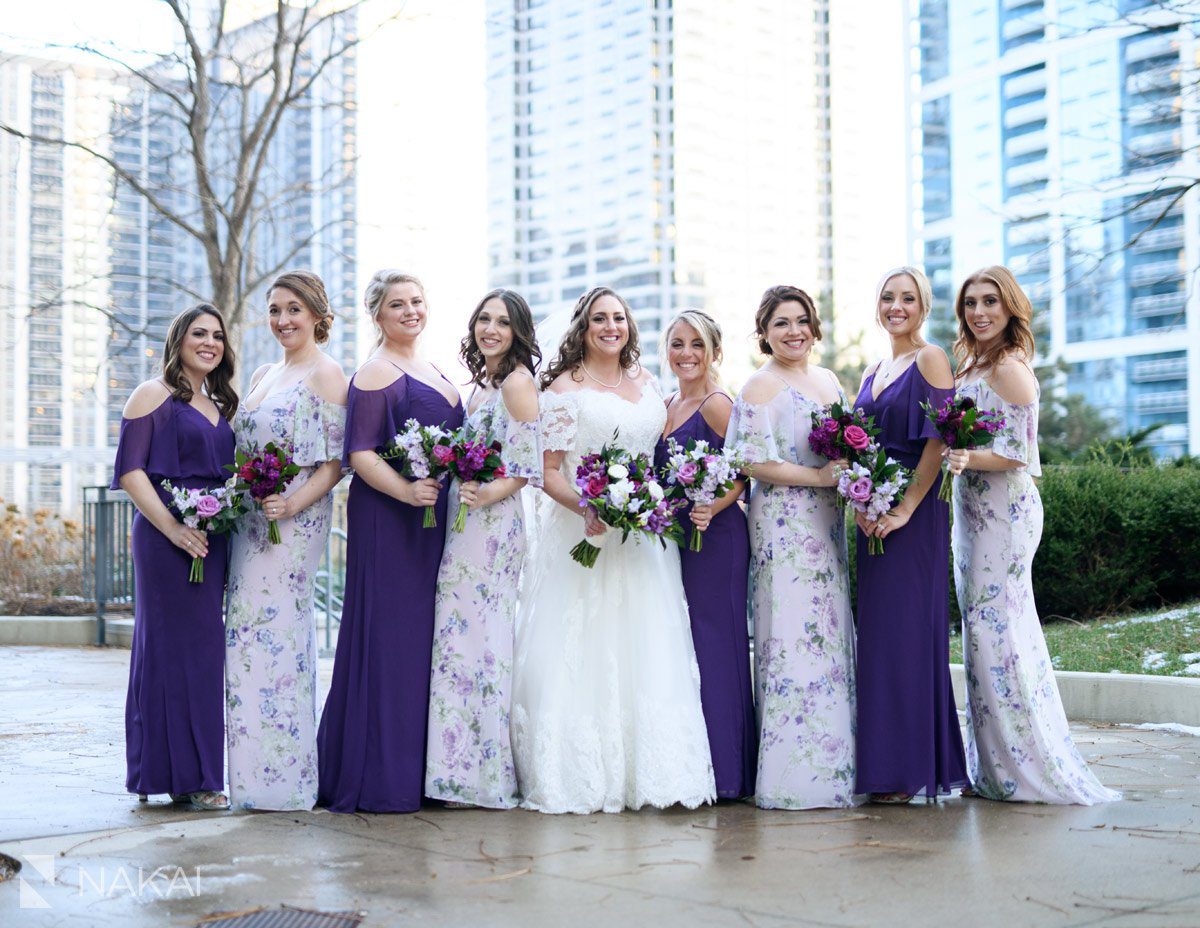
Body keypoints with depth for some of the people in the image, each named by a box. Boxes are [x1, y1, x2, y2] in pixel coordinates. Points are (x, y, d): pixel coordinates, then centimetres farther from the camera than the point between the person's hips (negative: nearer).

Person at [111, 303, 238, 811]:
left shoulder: (219, 406, 19)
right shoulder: (154, 394, -2)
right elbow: (129, 469, -10)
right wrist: (172, 527, -18)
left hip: (212, 539, 7)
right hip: (167, 536, -7)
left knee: (204, 650, 9)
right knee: (174, 646, -4)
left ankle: (194, 775, 16)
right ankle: (183, 774, 2)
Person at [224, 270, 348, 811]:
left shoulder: (326, 374, -5)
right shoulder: (262, 376, 19)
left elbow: (335, 463, -10)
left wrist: (292, 504, -23)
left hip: (296, 520, -8)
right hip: (250, 519, 8)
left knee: (271, 632, -9)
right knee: (249, 634, 7)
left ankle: (283, 779, -1)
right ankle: (259, 776, 13)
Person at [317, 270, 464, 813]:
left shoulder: (431, 370, 18)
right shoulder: (376, 373, -8)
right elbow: (359, 453, -15)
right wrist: (406, 491, -27)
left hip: (430, 520, 9)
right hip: (386, 520, -9)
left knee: (422, 637, 10)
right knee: (388, 637, -6)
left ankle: (414, 772, 17)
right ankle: (377, 781, 0)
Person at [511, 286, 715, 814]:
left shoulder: (645, 382, 14)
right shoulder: (565, 387, -1)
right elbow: (547, 470, -7)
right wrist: (586, 508, -23)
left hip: (643, 534, 5)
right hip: (582, 532, -5)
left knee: (645, 655, 2)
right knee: (580, 655, -6)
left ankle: (644, 774, 6)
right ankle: (577, 777, -2)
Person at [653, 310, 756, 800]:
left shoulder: (718, 405, -9)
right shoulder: (666, 407, 15)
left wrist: (711, 510, -26)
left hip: (714, 539, -8)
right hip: (673, 538, 8)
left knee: (711, 643, -5)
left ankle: (722, 773, 2)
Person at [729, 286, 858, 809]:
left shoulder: (828, 381, 16)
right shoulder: (762, 387, -6)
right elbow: (756, 462, -14)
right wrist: (820, 477, -16)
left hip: (827, 525, 8)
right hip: (785, 524, -7)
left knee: (831, 638, 8)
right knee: (794, 638, -8)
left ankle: (830, 764, 14)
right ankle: (794, 777, -4)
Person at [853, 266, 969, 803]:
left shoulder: (930, 360, -5)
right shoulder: (873, 372, 18)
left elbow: (938, 442, -13)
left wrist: (905, 508, -18)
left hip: (914, 516, -8)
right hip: (873, 517, 8)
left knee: (907, 631, -6)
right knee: (877, 632, 8)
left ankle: (908, 769, 1)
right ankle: (883, 767, 15)